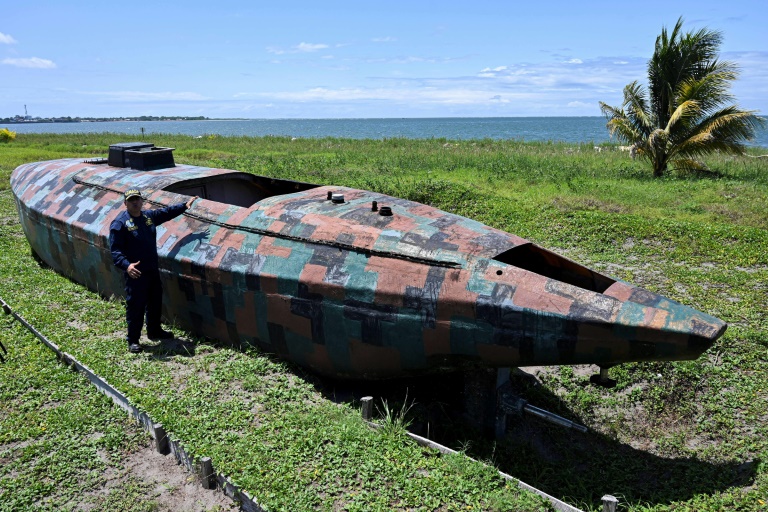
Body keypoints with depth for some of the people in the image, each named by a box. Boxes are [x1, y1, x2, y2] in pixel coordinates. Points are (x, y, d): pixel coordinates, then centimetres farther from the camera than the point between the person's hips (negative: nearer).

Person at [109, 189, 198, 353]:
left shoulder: (149, 216, 6)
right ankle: (133, 340, 15)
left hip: (152, 270, 7)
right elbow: (115, 250, -19)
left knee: (155, 302, 20)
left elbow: (167, 212, 25)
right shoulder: (119, 223, -14)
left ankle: (154, 331, 39)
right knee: (136, 307, 0)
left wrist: (184, 205, 22)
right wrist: (126, 265, -34)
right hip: (135, 273, -7)